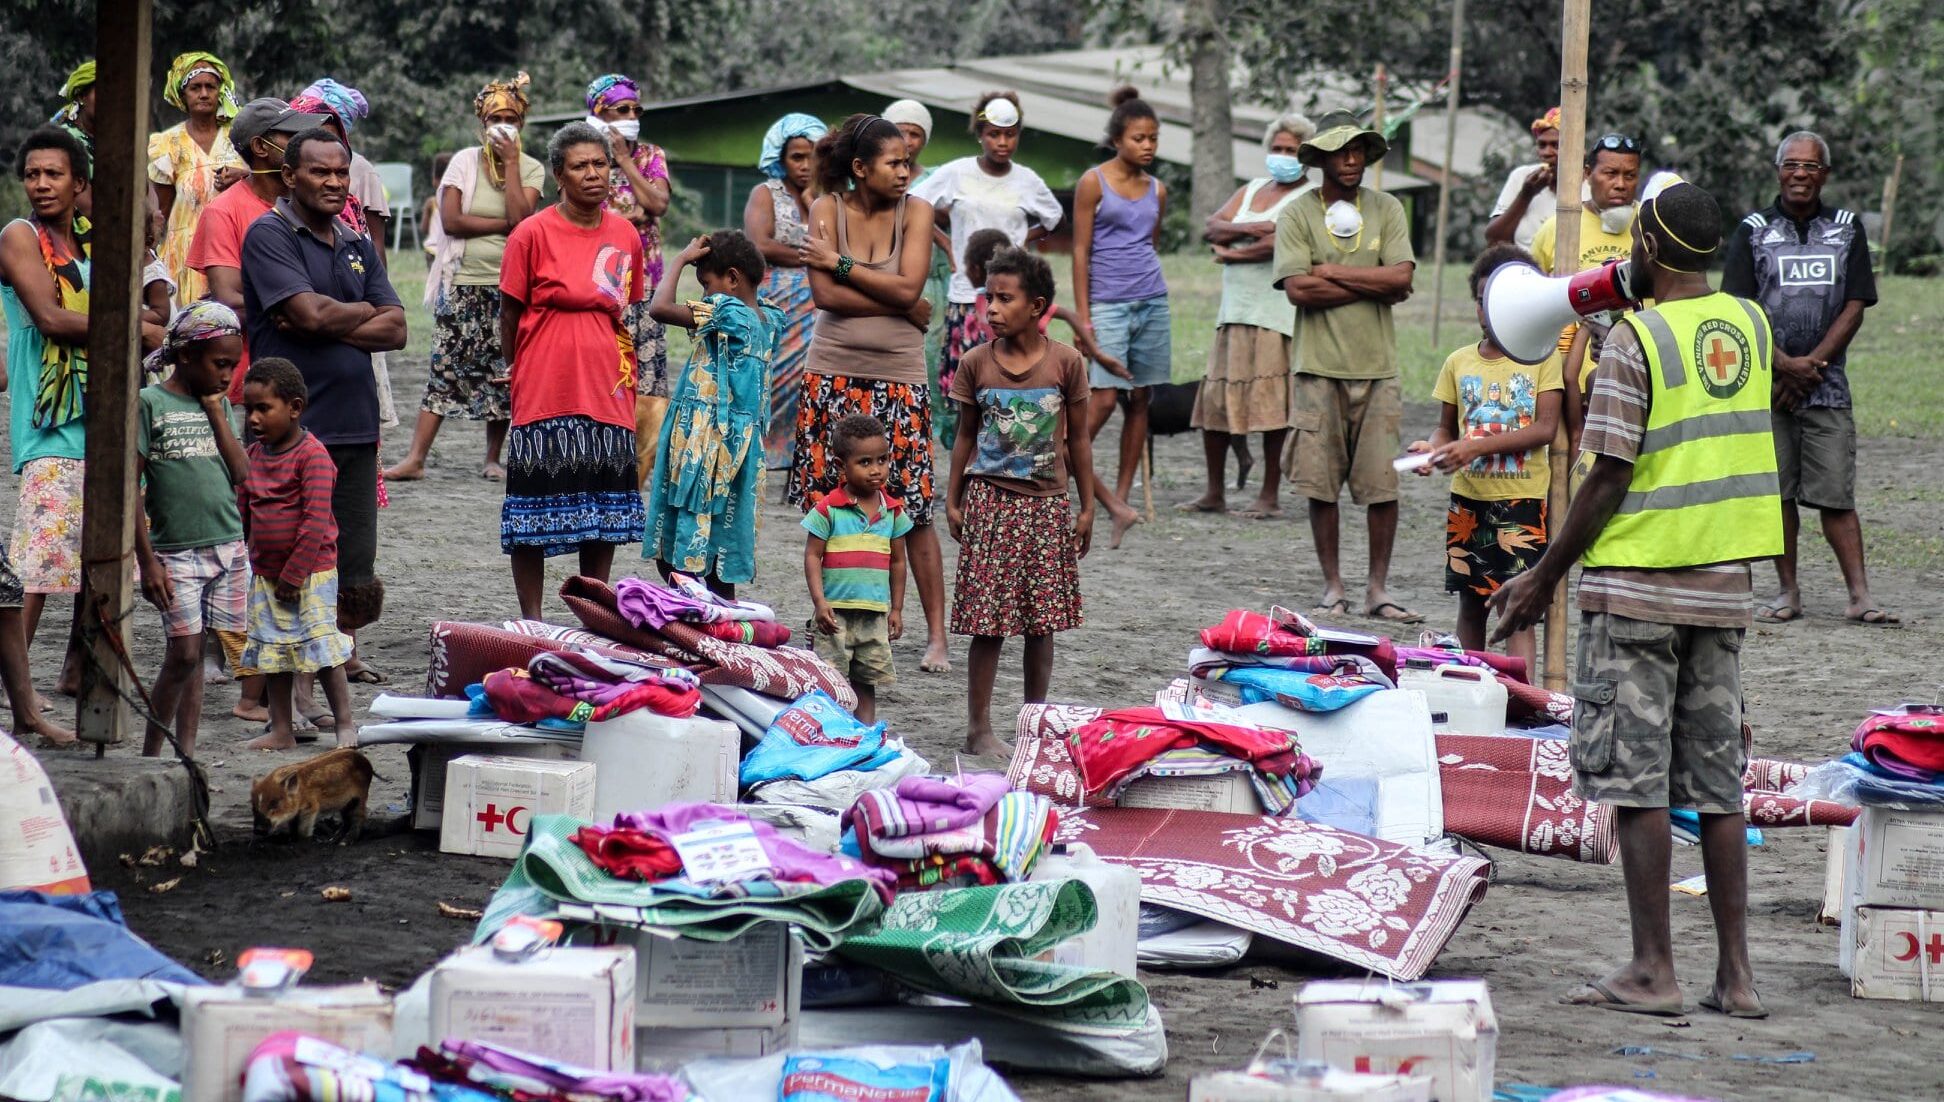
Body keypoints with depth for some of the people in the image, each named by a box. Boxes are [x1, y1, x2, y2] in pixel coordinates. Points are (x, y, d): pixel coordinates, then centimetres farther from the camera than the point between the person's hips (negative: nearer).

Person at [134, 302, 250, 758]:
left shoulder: (218, 403, 12)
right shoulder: (150, 404, -5)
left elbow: (242, 474, 3)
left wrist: (216, 411, -1)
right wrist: (147, 561, -11)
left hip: (229, 546, 5)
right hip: (177, 552, -5)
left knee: (193, 656, 7)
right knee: (183, 654, -10)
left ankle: (186, 751, 11)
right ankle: (150, 753, 2)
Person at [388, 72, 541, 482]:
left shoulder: (531, 169, 4)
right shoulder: (464, 161, 2)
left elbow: (520, 216, -14)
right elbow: (450, 220, -9)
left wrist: (510, 163, -11)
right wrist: (504, 225, -10)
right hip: (464, 283, -1)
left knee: (503, 372, 4)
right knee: (445, 369, -5)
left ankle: (493, 459, 16)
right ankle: (416, 458, -7)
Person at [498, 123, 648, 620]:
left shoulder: (626, 236, 7)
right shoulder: (532, 234, -6)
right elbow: (509, 316, 0)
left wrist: (626, 376, 12)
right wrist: (521, 374, 4)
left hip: (608, 396, 4)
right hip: (545, 397, -4)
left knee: (605, 518, 8)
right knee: (533, 520, 0)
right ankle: (531, 621, 8)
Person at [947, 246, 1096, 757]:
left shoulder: (1066, 363, -2)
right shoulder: (976, 364, 0)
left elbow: (1078, 439, 5)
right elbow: (966, 436, 8)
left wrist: (1086, 507, 6)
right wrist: (954, 501, 7)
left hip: (1046, 504, 0)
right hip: (990, 499, 0)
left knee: (1042, 620, 5)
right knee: (987, 622, -3)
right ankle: (979, 728, 3)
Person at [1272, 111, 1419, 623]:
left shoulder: (1386, 209, 8)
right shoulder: (1297, 214, 1)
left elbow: (1402, 277, -5)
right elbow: (1298, 288, -11)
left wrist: (1332, 272, -7)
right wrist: (1374, 286, -7)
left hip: (1377, 368, 1)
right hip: (1321, 366, -1)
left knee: (1384, 484, -1)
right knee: (1321, 484, 1)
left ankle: (1378, 588, 8)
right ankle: (1332, 586, 12)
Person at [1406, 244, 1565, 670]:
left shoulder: (1542, 358, -3)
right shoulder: (1459, 362, 7)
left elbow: (1545, 428, -11)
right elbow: (1447, 427, 13)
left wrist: (1478, 446, -20)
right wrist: (1433, 448, -11)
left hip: (1522, 496, -4)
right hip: (1468, 496, 4)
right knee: (1471, 601, 11)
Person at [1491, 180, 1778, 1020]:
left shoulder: (1634, 338, -13)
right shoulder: (1749, 324, 6)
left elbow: (1609, 478, -15)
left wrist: (1544, 576, -6)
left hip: (1637, 584, -6)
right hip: (1724, 584, 6)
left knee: (1633, 777, -1)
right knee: (1716, 778, 9)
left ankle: (1653, 970, -1)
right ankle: (1734, 973, 9)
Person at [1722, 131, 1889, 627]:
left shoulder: (1847, 229, 9)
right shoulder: (1753, 231, 4)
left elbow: (1855, 306, 3)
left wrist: (1812, 363, -8)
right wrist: (1784, 364, -12)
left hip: (1826, 383, 0)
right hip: (1765, 383, 0)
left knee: (1836, 493, -5)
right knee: (1776, 491, 1)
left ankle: (1860, 596, -6)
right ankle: (1788, 593, 9)